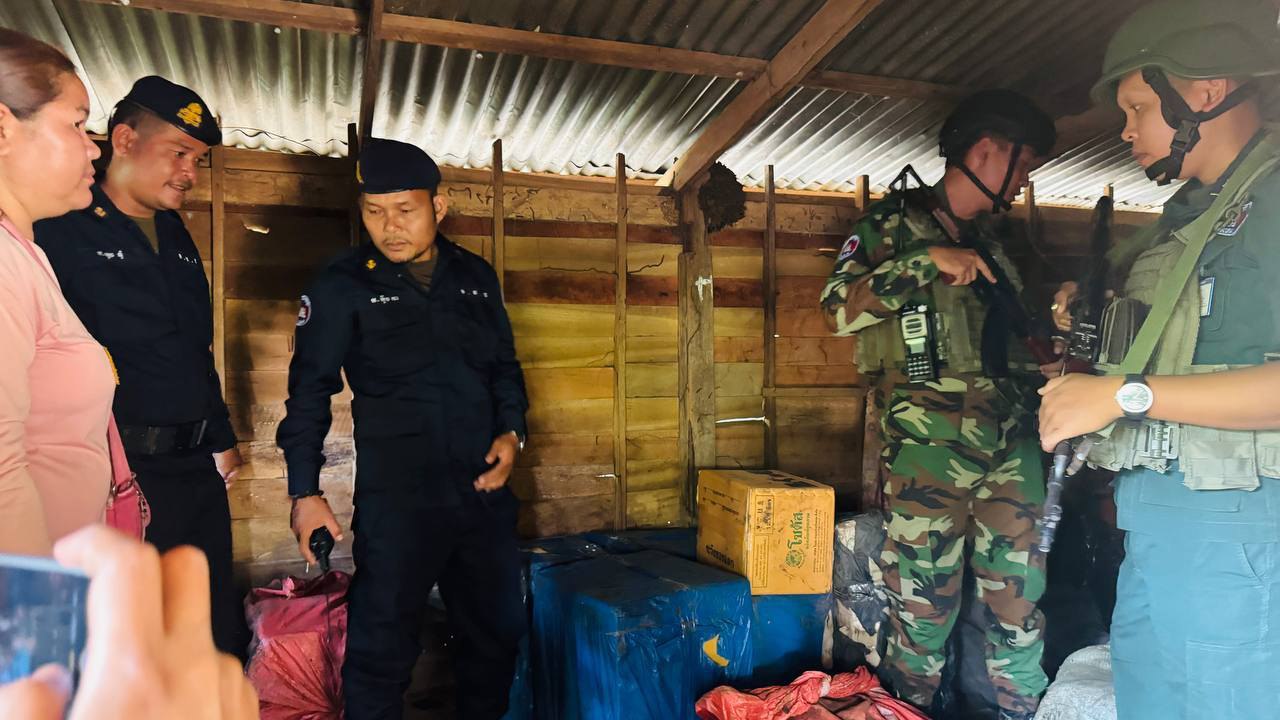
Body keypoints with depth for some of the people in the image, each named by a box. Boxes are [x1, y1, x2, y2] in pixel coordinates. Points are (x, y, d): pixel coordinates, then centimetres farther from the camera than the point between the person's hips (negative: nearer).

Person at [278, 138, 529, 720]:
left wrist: (511, 431, 0)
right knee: (382, 645, 3)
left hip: (485, 490, 5)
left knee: (497, 632, 16)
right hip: (396, 498, -4)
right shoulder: (343, 285, -4)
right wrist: (305, 493, -4)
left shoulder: (475, 277, 7)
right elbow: (309, 391, -2)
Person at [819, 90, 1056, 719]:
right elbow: (839, 310, -13)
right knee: (925, 603, 1)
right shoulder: (892, 224, 1)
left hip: (1011, 443, 6)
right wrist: (927, 260, -18)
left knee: (1019, 601, 10)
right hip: (930, 444, -6)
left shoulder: (991, 240, 20)